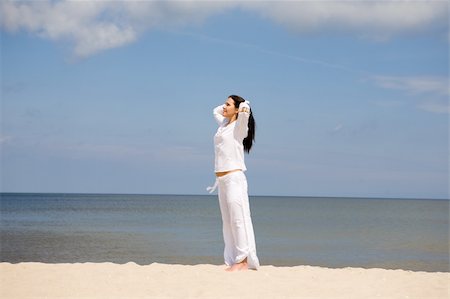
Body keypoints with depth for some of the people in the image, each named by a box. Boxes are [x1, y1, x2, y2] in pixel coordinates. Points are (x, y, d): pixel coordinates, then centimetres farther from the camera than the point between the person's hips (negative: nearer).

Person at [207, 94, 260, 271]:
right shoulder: (224, 124, 18)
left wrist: (243, 107, -4)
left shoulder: (239, 126, -5)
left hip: (234, 178, -8)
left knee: (238, 219, -10)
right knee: (228, 222, 6)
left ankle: (243, 260, -11)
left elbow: (245, 111, -25)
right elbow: (216, 111, 38)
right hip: (222, 180, 9)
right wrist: (227, 106, 24)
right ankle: (234, 260, 8)